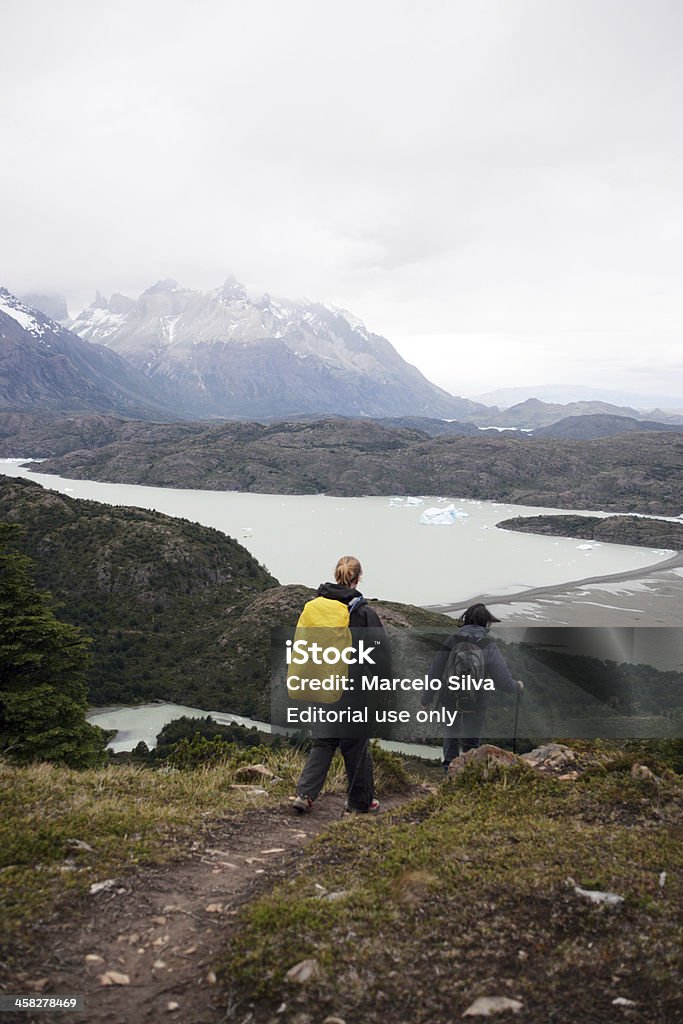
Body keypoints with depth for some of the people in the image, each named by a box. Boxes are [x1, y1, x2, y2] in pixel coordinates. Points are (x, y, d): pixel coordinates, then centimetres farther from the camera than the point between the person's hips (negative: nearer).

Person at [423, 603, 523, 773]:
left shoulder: (452, 640, -6)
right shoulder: (488, 646, -12)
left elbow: (434, 672, -3)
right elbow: (502, 681, -11)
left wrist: (426, 699, 7)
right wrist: (517, 686, 11)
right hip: (476, 701, -2)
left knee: (452, 732, 24)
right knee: (471, 740, 15)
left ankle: (449, 764, 17)